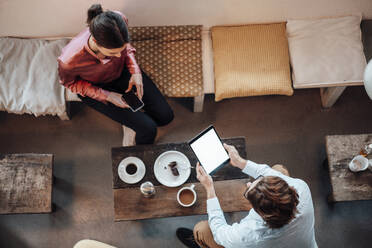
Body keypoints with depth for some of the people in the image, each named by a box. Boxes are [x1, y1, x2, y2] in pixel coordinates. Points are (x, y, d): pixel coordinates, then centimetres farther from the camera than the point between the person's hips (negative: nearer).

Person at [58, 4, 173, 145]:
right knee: (148, 129, -11)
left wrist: (135, 71, -20)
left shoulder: (120, 20, -32)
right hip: (95, 88, -4)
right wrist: (106, 96, -22)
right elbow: (69, 83, -15)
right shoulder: (69, 60, -40)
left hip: (122, 70, 4)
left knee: (166, 116, 3)